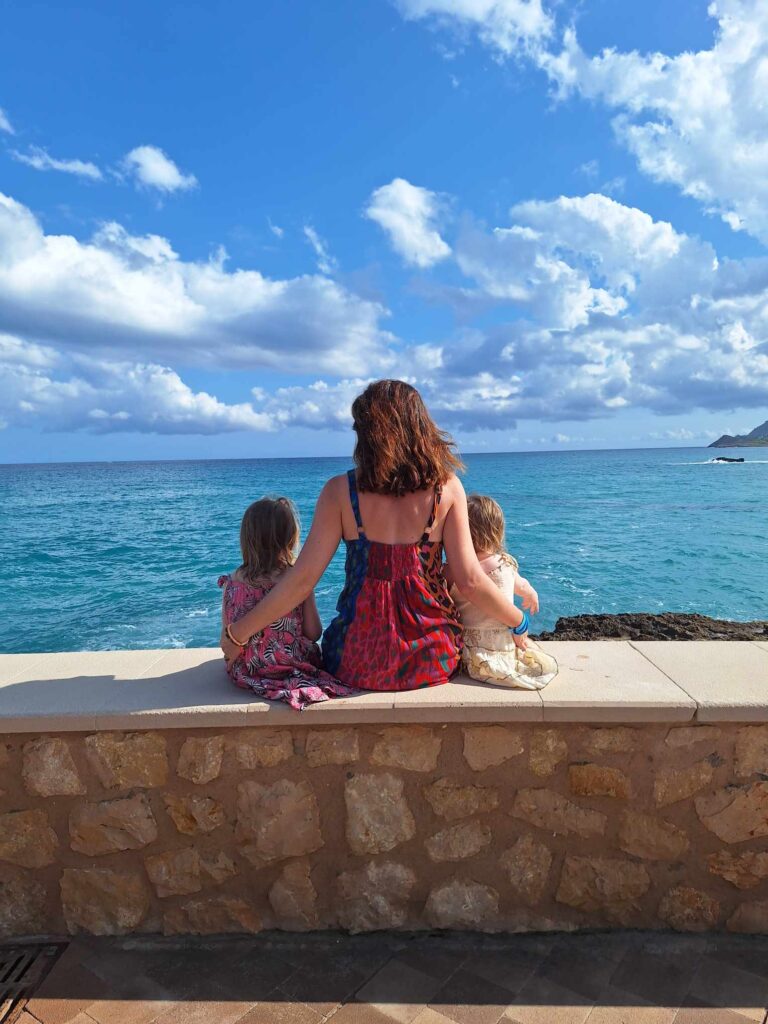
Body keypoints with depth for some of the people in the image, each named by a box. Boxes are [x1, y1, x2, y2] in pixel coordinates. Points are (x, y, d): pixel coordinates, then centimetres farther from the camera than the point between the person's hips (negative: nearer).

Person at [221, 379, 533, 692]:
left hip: (360, 666, -1)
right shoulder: (446, 486, -9)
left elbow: (302, 579, -13)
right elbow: (470, 581, -11)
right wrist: (519, 623, 7)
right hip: (433, 662, 1)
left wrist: (237, 634, -2)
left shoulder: (340, 491, -11)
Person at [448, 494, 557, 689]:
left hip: (468, 655, 0)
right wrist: (532, 596, 38)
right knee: (548, 665, 20)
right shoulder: (506, 564, -6)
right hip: (502, 650, 0)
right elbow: (523, 587, 16)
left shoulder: (450, 571, -15)